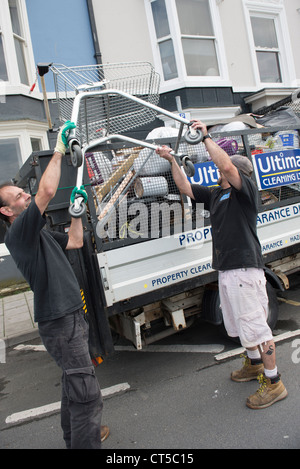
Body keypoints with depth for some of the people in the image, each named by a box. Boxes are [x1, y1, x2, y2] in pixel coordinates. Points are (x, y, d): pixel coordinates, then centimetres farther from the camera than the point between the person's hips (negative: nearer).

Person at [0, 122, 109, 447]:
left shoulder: (39, 233, 14)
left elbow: (74, 242, 19)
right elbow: (47, 192, -28)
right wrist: (58, 151, -20)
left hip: (71, 315, 10)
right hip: (59, 322, -10)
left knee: (73, 382, 23)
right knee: (87, 394, -8)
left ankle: (75, 436, 40)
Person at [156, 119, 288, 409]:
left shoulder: (246, 191, -7)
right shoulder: (215, 195, 16)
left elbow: (227, 166, -24)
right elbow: (186, 188, 21)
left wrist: (206, 137, -15)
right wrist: (172, 161, 16)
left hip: (245, 269, -9)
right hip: (225, 271, 9)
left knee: (254, 325, -4)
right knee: (238, 324, 20)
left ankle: (274, 383, 10)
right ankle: (255, 365, 40)